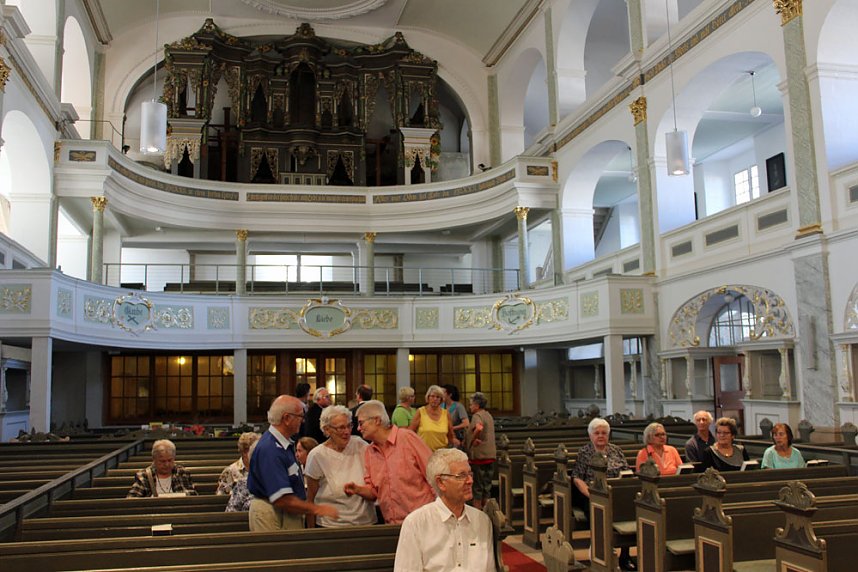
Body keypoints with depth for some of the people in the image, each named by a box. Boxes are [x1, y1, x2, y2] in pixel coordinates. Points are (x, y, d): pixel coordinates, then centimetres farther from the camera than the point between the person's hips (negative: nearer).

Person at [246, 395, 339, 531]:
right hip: (272, 518, -9)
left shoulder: (285, 444, 7)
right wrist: (316, 509, -20)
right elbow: (282, 500, -27)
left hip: (289, 514, 10)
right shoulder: (269, 449, -24)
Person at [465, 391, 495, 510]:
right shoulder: (489, 415, 15)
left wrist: (473, 440, -22)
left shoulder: (477, 416, -14)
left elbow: (479, 428, -35)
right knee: (487, 485, 14)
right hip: (491, 455, 8)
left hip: (479, 455, -8)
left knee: (477, 486, 1)